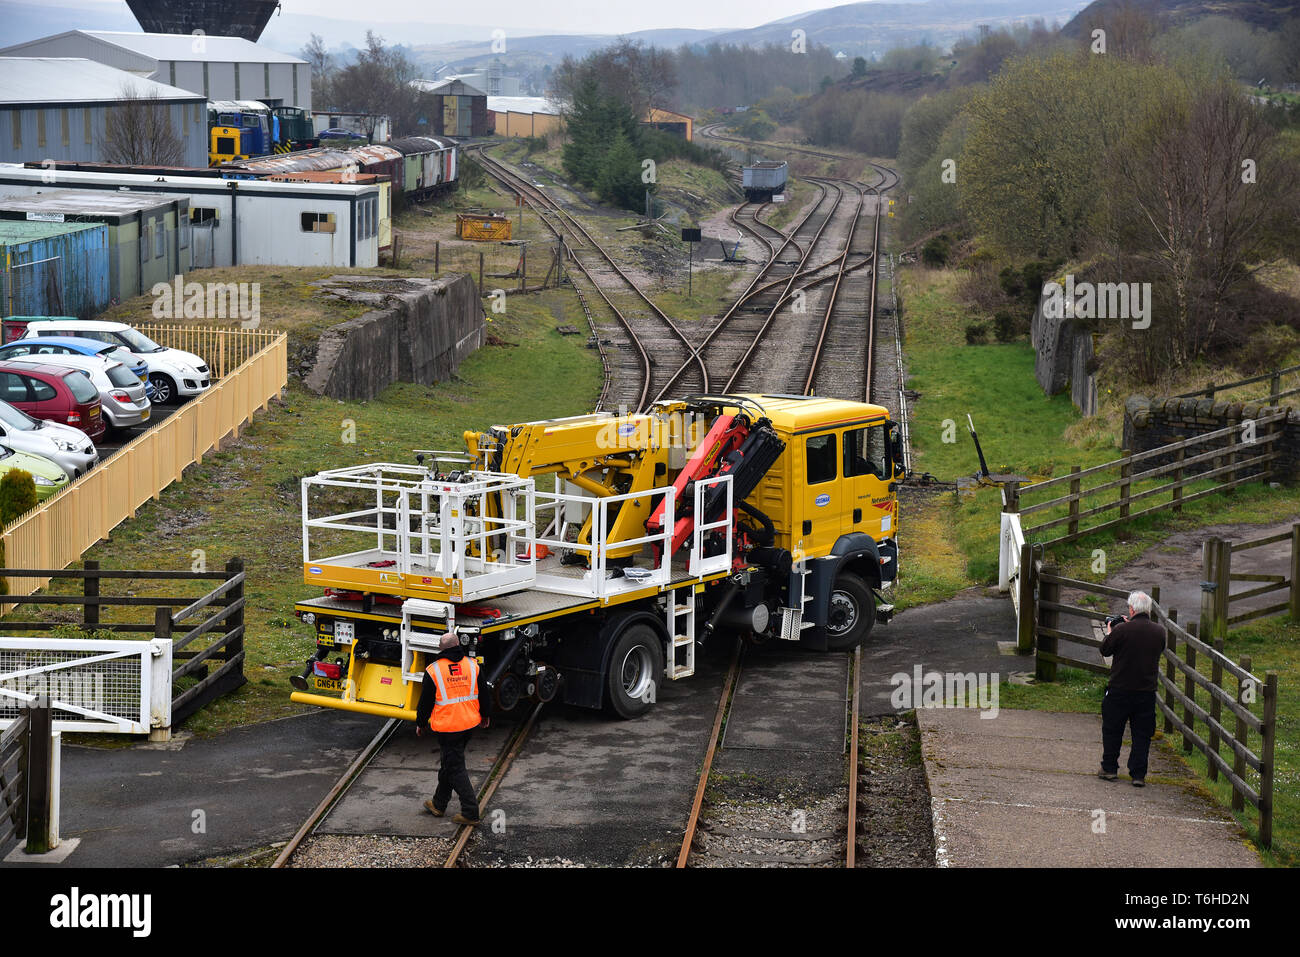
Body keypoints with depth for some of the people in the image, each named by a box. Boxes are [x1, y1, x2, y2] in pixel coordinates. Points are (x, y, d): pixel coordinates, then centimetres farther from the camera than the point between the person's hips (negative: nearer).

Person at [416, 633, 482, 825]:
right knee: (449, 763, 20)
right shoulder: (473, 665, -1)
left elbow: (425, 701, -3)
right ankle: (439, 804, 32)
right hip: (470, 723, 5)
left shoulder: (433, 670, -11)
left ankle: (470, 813, -3)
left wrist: (420, 724, 12)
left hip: (447, 727, -5)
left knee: (455, 768, 0)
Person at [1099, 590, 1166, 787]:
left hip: (1119, 690, -2)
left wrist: (1109, 632, 17)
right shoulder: (1159, 631, -3)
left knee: (1112, 730, 14)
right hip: (1147, 692, 2)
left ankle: (1109, 768, 22)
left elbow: (1105, 650, -2)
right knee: (1142, 734, 9)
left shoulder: (1121, 629, -15)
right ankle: (1138, 774, 7)